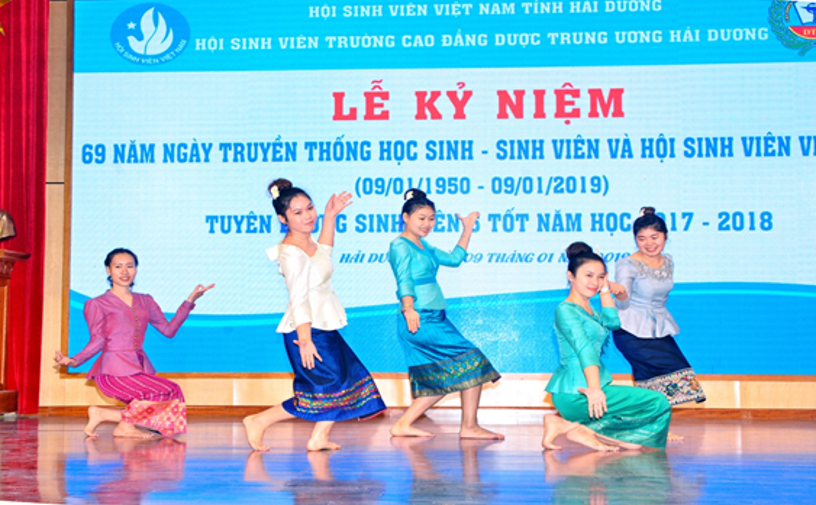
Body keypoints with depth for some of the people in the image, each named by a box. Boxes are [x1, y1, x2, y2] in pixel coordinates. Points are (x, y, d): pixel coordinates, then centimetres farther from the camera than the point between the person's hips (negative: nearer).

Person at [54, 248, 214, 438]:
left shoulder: (145, 301, 21)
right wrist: (73, 361, -18)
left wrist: (190, 301, 11)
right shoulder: (97, 304, 7)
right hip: (115, 370, -6)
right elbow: (97, 342, -1)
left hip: (141, 368, 6)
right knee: (171, 392, -22)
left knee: (174, 410, -15)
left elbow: (169, 329, 15)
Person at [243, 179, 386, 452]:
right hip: (307, 330, -10)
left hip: (323, 327, 10)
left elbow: (324, 253, 31)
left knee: (347, 378, 11)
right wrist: (305, 340, -28)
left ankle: (319, 438, 15)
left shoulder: (306, 242, 8)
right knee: (322, 391, -6)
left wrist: (329, 217, 23)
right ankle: (258, 421, 3)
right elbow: (298, 300, -24)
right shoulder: (292, 252, -20)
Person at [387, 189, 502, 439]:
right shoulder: (400, 246, -6)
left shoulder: (424, 247, 22)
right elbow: (404, 279, -20)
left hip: (435, 319, 10)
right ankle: (469, 426, -2)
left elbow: (454, 259, 28)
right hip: (419, 320, -10)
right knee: (471, 359, -9)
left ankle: (403, 425, 11)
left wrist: (467, 230, 26)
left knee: (441, 380, 8)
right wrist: (408, 309, -34)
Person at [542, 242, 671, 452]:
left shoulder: (588, 310, 21)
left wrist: (605, 290, 10)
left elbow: (613, 322, 8)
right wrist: (594, 389, -33)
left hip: (585, 389, 9)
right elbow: (584, 348, -23)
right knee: (659, 403, -9)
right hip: (574, 393, -9)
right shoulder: (566, 310, -10)